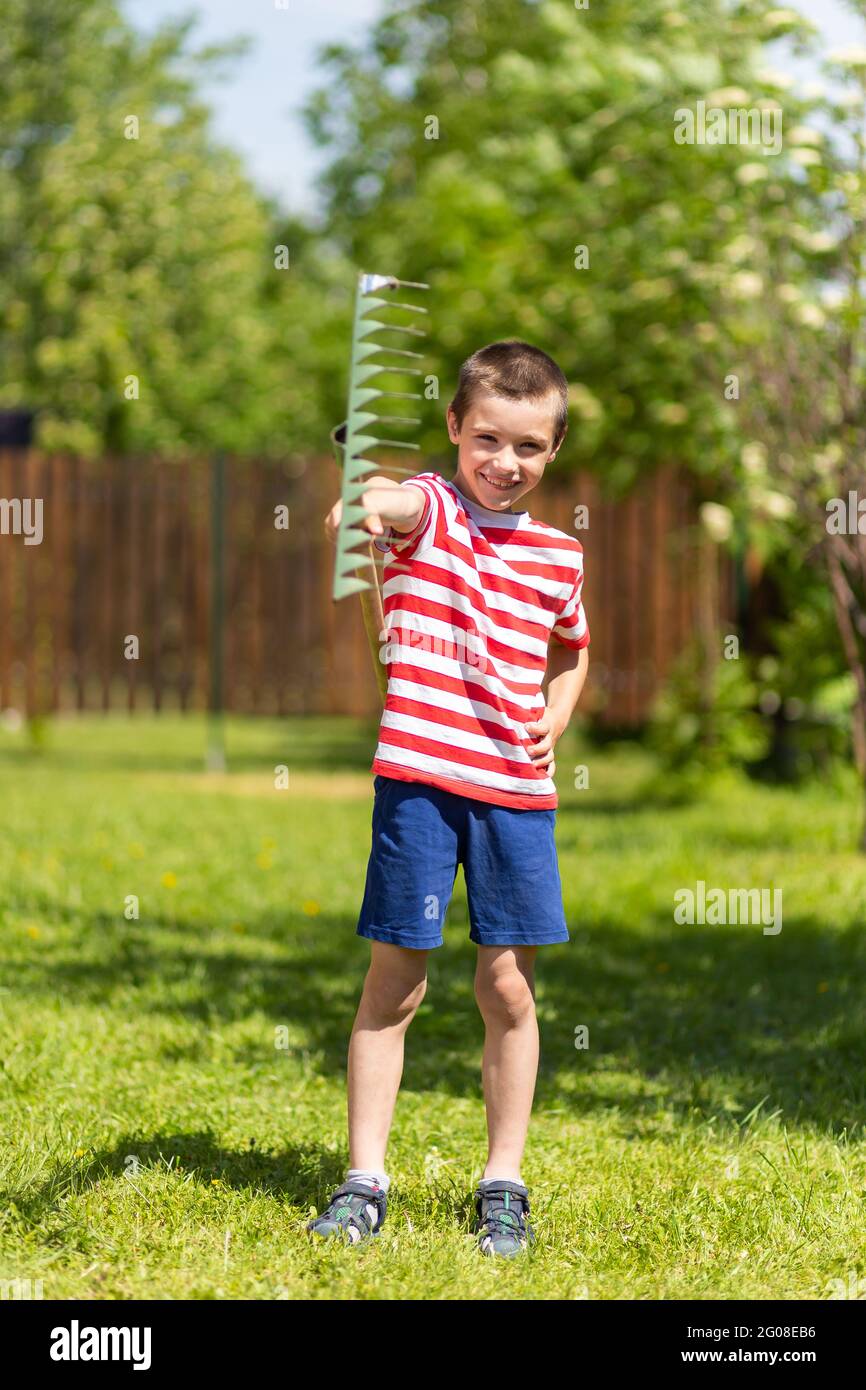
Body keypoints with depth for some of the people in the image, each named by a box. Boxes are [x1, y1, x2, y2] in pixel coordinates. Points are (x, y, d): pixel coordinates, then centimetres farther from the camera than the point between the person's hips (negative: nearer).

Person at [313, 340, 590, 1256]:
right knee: (394, 981, 1)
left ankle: (503, 1185, 18)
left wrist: (556, 718, 8)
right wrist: (365, 503, -54)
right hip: (419, 778, -3)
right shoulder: (427, 511, -3)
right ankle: (363, 1182, 10)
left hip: (517, 788, 4)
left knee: (508, 988, 6)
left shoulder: (559, 555, 11)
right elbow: (397, 504, -30)